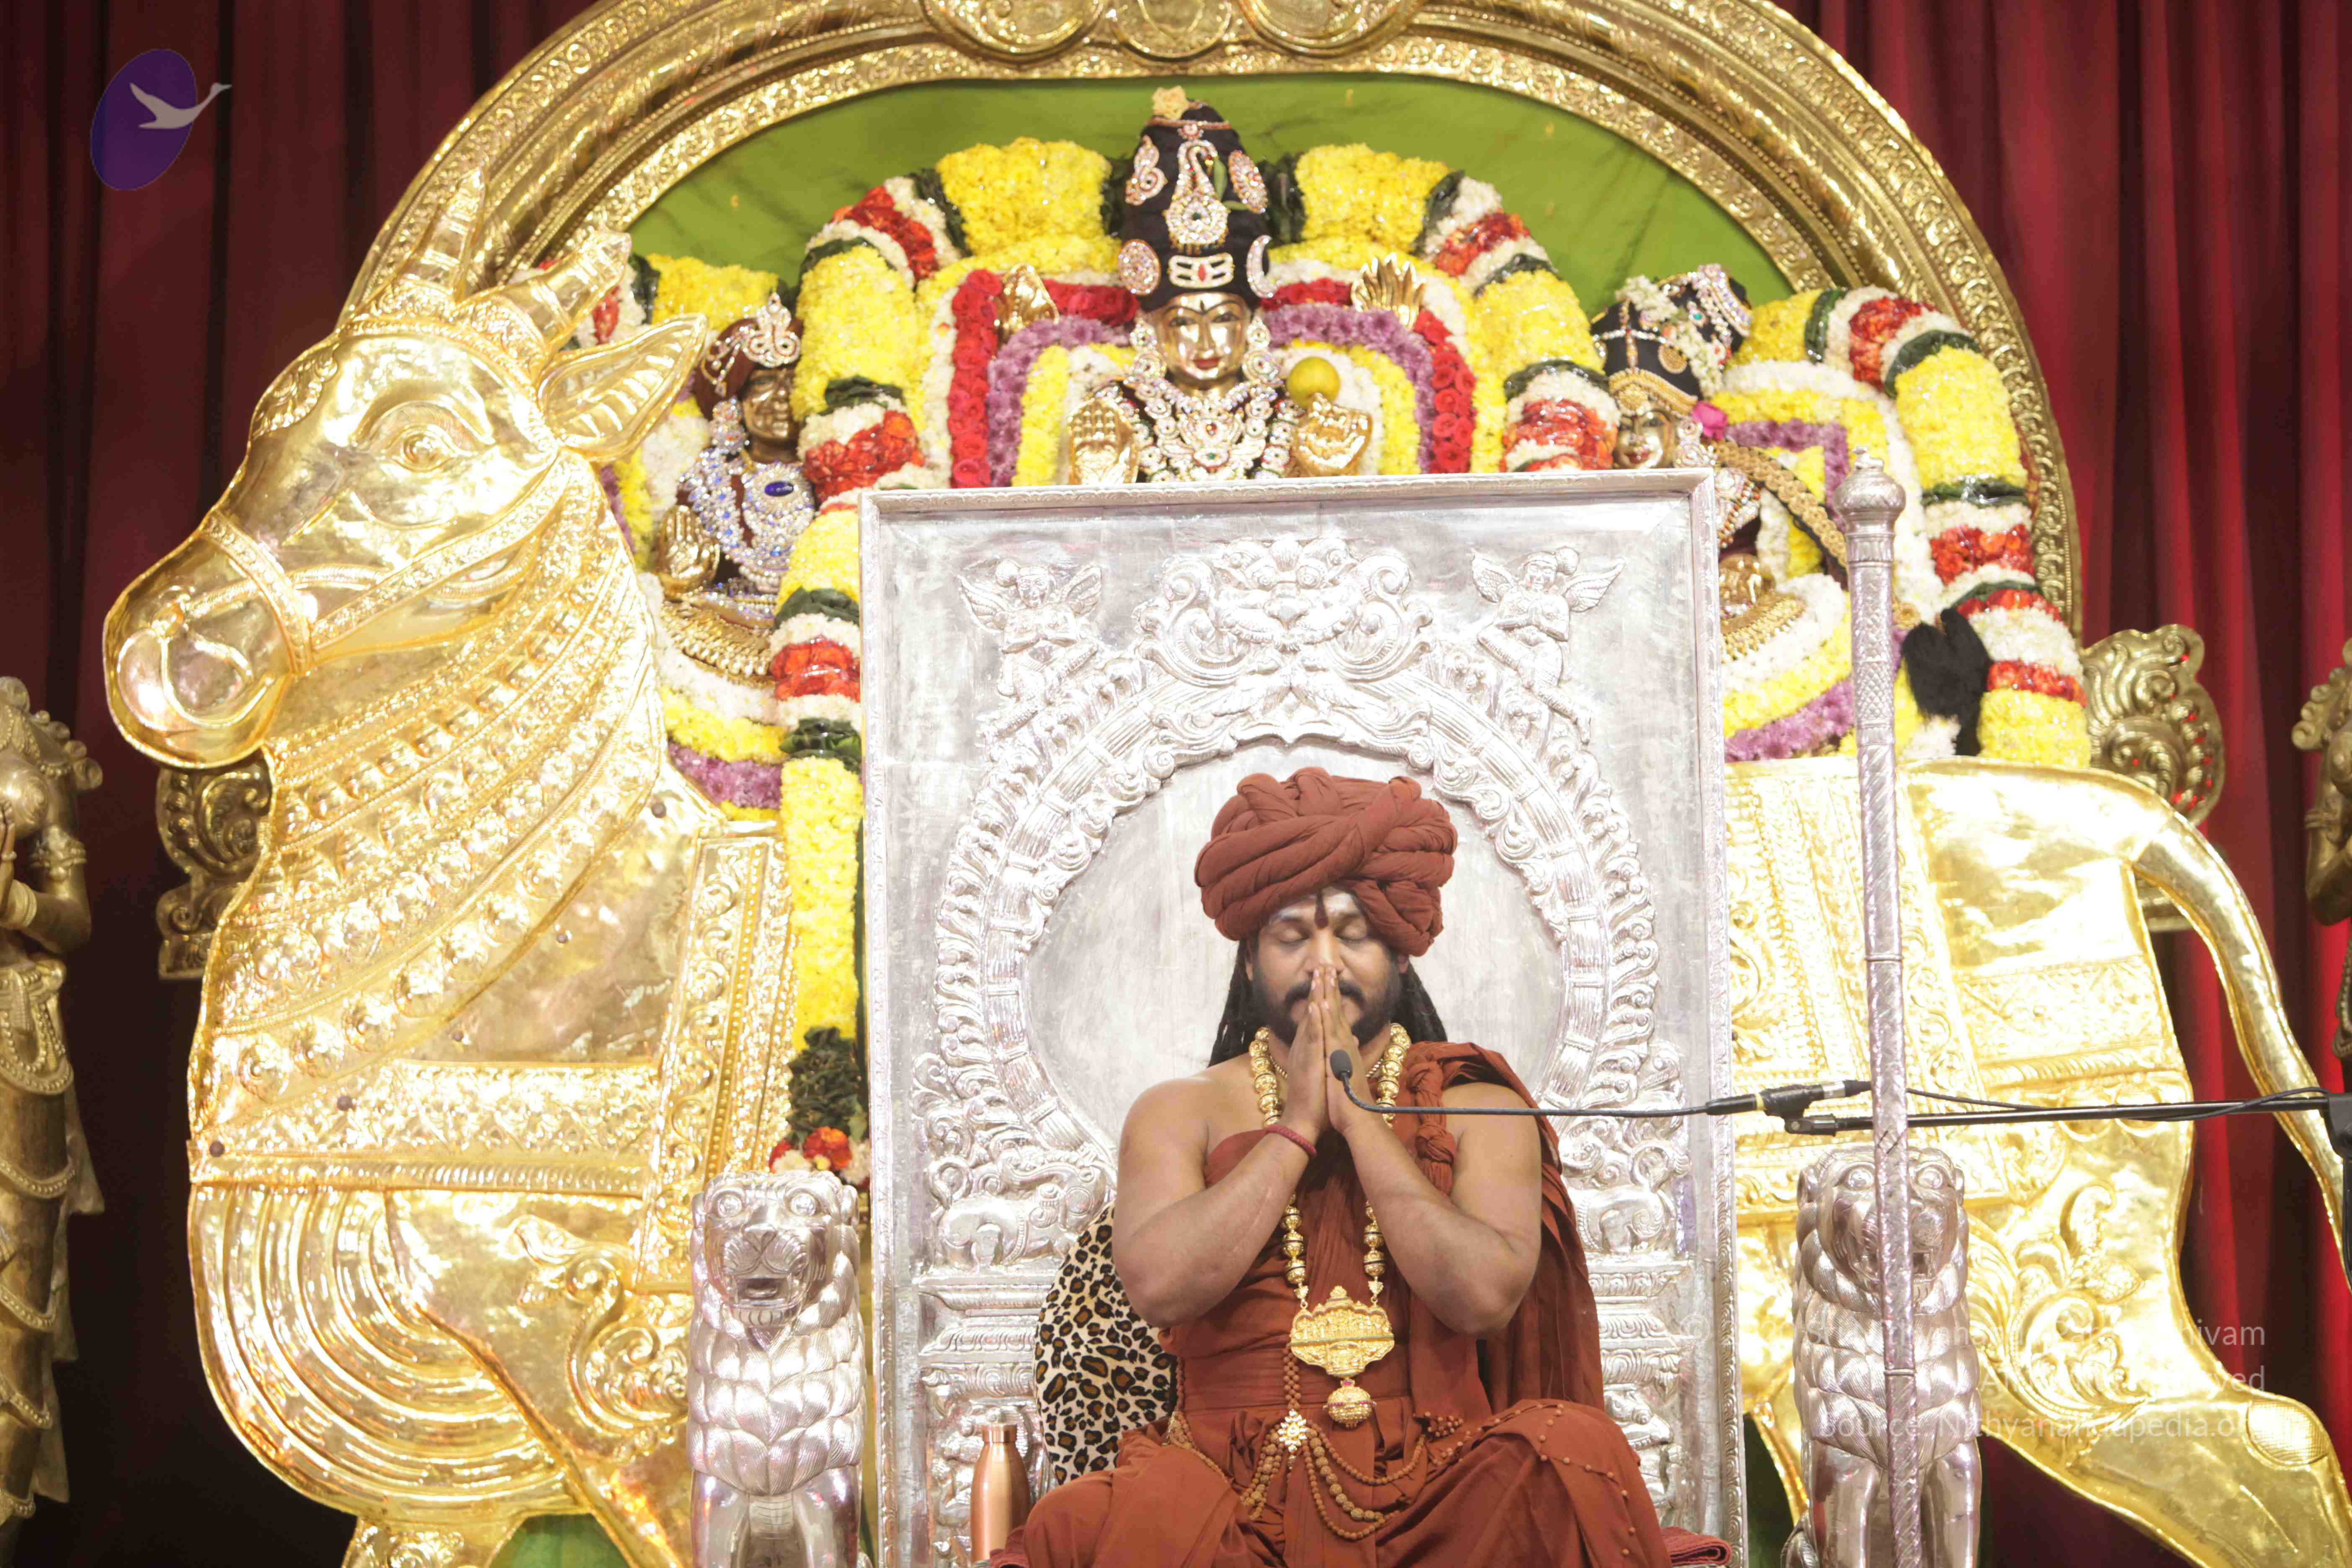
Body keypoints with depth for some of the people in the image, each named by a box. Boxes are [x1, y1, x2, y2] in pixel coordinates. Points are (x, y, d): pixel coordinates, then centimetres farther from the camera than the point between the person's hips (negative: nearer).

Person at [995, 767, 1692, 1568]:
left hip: (1432, 1489, 2)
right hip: (1234, 1489, -1)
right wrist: (1296, 1126, -6)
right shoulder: (1180, 1113, 11)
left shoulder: (1478, 1107, 10)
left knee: (1573, 1453, -29)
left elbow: (1484, 1298, -9)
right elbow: (1159, 1286, -9)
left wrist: (1358, 1114, -6)